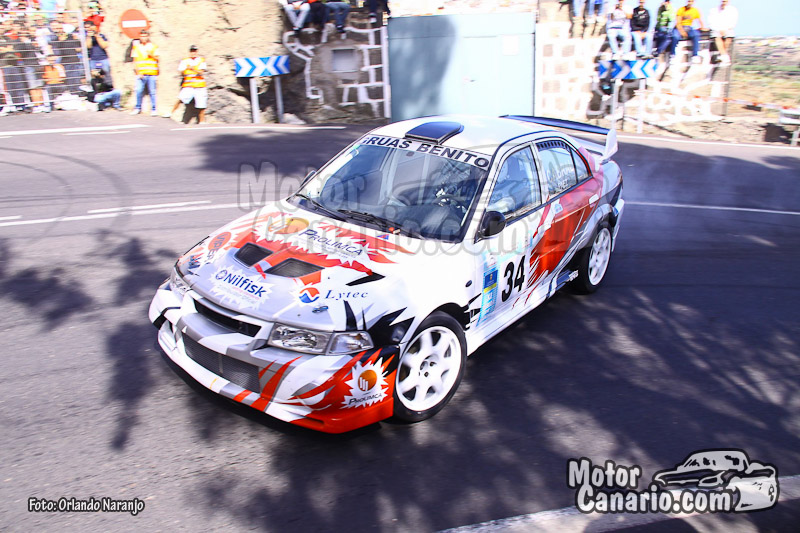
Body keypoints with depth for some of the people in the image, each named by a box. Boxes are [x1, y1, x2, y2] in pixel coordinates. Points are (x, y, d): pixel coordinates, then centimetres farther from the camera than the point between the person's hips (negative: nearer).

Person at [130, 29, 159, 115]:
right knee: (139, 91, -4)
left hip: (152, 73, 0)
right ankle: (138, 108, 10)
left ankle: (154, 109, 8)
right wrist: (138, 72, -2)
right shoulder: (136, 46, 9)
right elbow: (135, 60, 7)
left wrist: (151, 54, -11)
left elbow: (157, 58, 8)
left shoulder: (153, 45, 10)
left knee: (152, 92, -1)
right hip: (141, 73, 0)